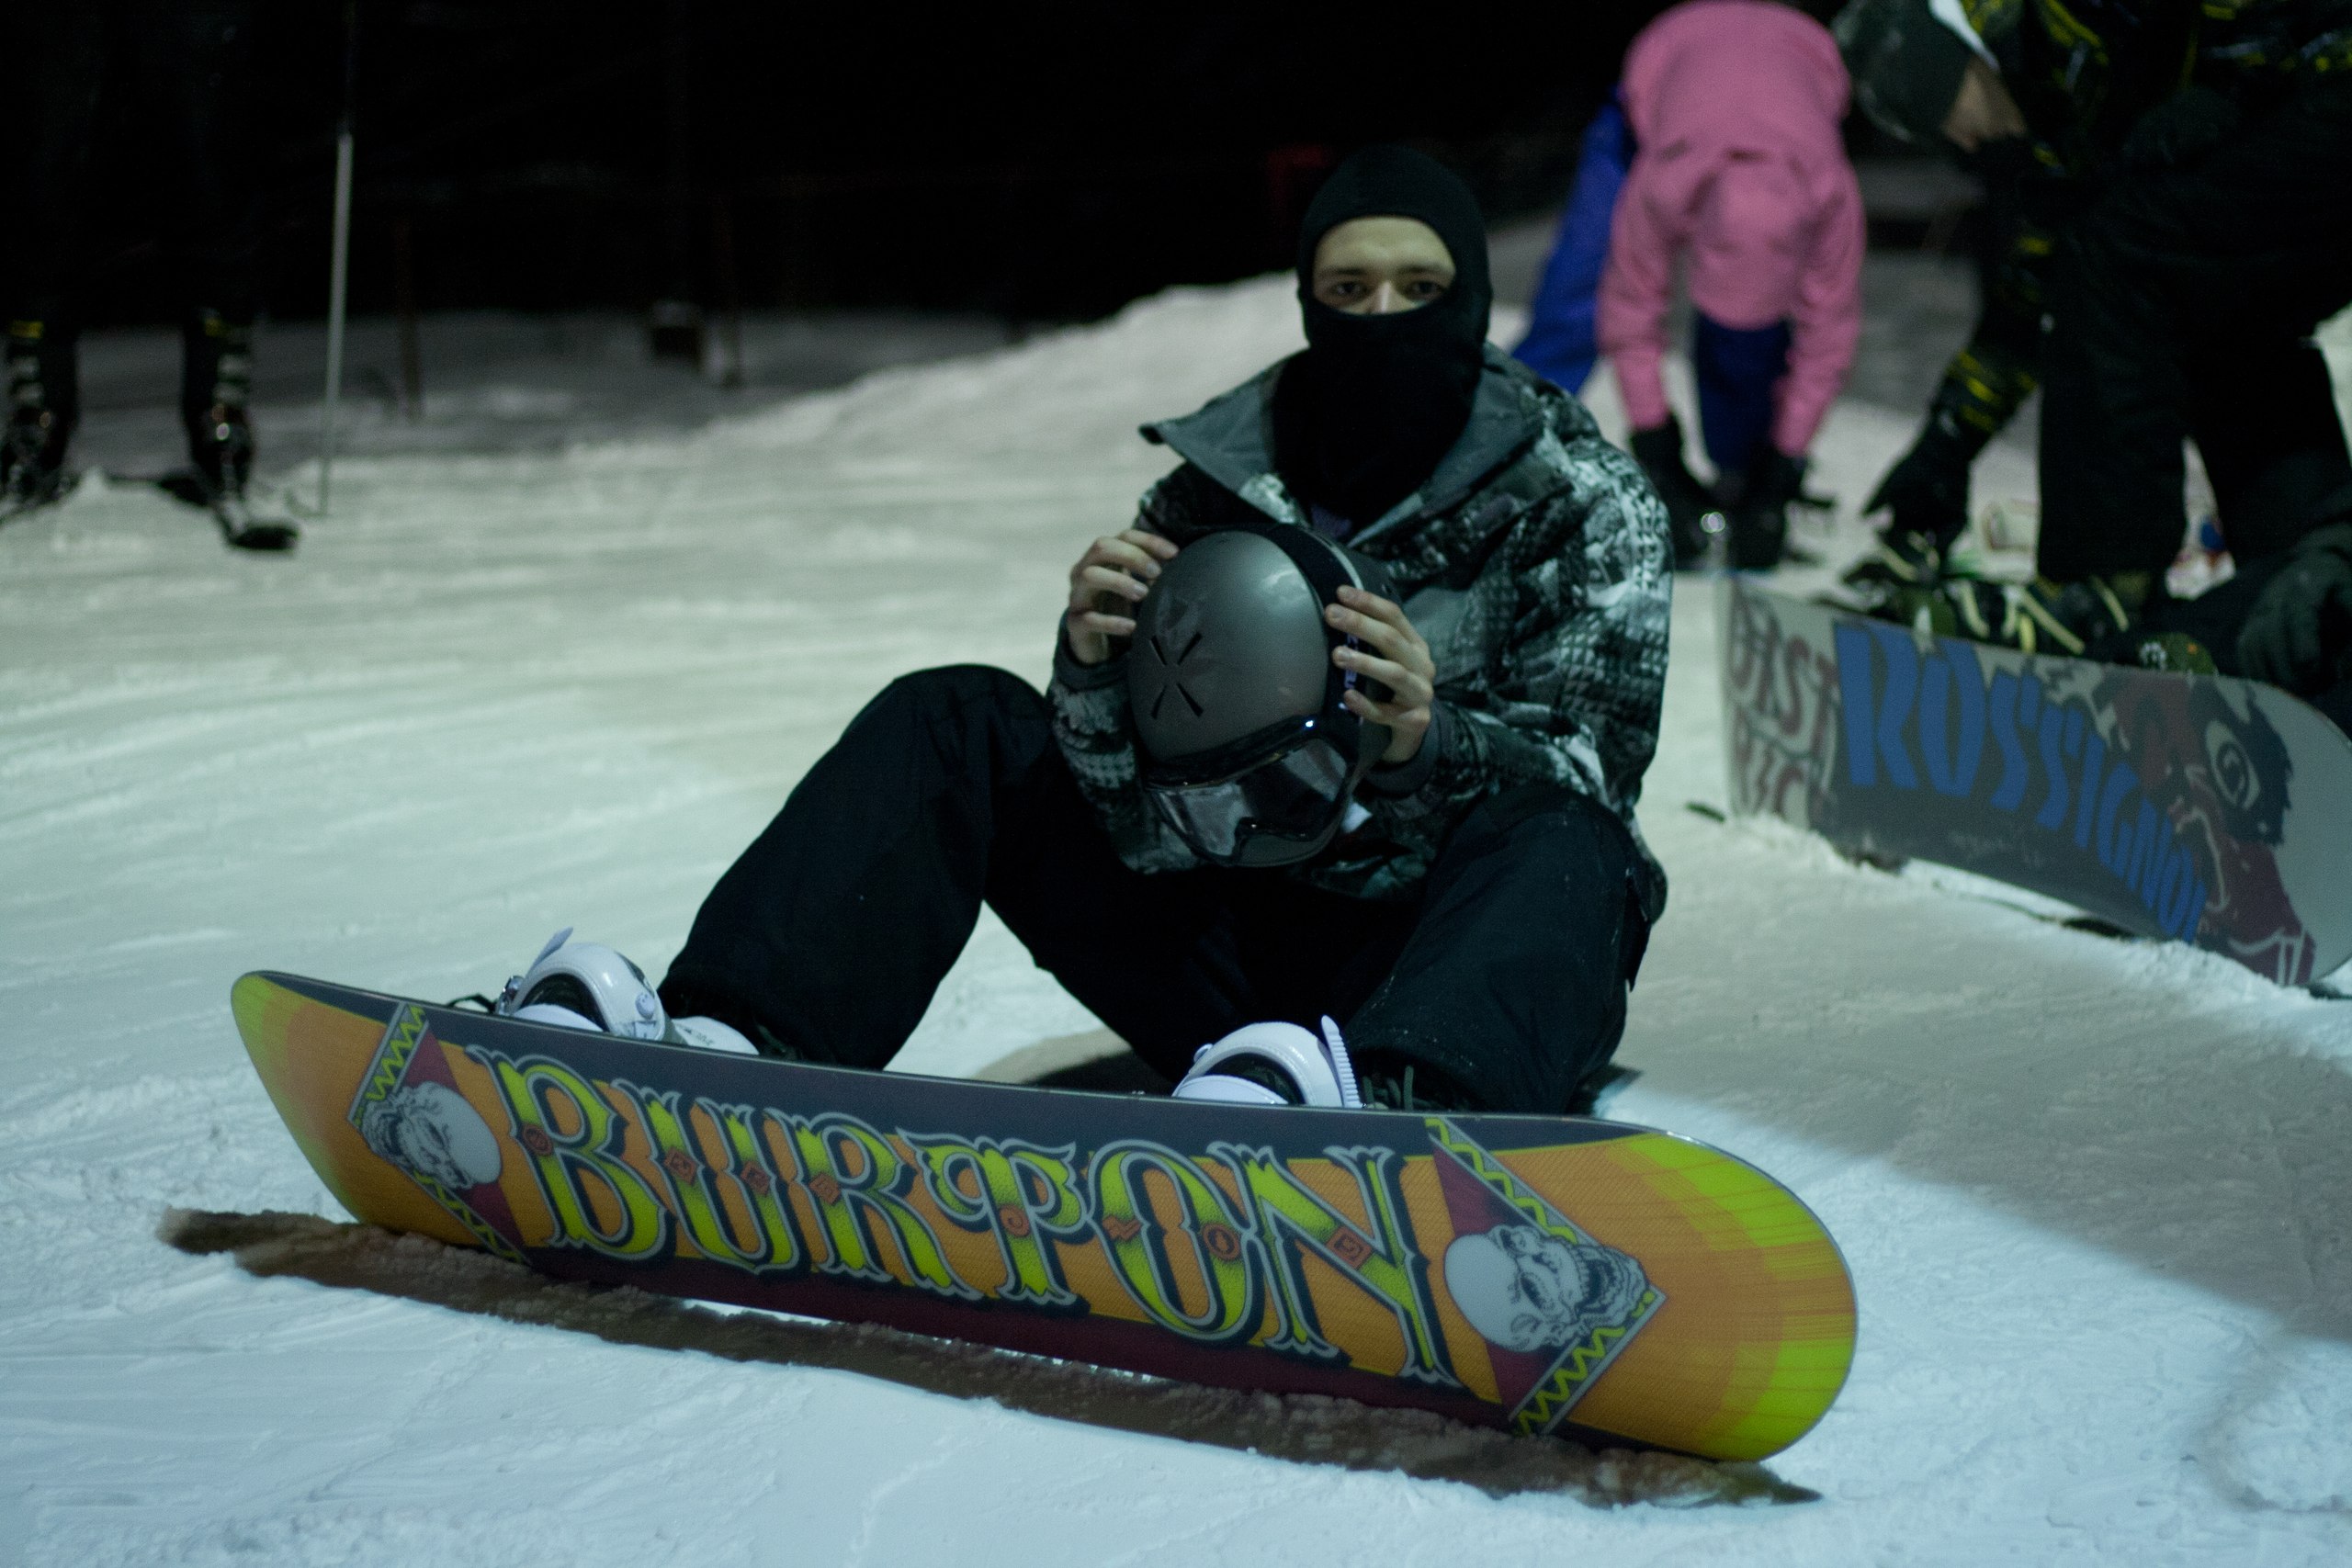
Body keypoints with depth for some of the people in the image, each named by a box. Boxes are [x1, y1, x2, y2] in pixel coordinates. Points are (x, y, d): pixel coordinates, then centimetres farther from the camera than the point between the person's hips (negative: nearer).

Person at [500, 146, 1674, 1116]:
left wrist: (1432, 745, -34)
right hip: (1233, 952, 3)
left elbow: (1591, 775, -13)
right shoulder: (1216, 491, 5)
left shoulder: (1580, 496, 0)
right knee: (956, 724, -7)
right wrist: (1097, 679, -24)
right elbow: (1139, 821, -2)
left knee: (1558, 849, -37)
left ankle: (1387, 1110, -71)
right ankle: (732, 1042, -31)